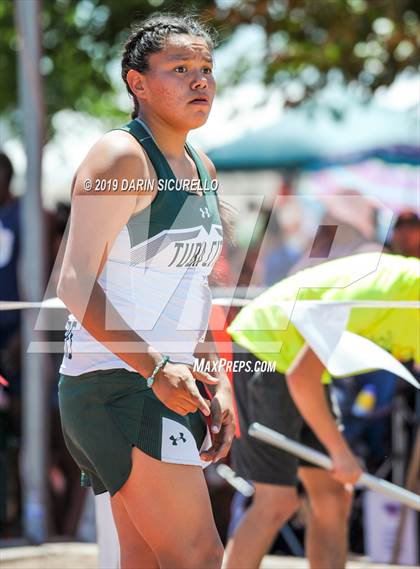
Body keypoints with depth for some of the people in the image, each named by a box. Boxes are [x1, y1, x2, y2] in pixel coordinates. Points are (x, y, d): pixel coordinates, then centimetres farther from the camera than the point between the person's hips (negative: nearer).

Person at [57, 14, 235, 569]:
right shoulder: (121, 157, -11)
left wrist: (215, 382, 12)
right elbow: (76, 283, -17)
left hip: (168, 383, 9)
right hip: (117, 383, -9)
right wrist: (156, 368, -25)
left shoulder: (202, 169, 16)